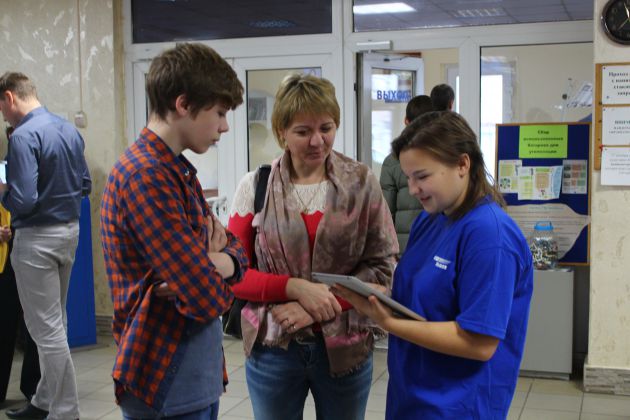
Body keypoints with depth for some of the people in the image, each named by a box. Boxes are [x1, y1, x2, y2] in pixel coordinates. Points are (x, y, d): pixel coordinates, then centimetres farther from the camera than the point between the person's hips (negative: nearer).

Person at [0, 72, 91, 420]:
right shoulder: (69, 130, 7)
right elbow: (84, 185, 14)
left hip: (38, 238, -9)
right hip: (69, 230, 9)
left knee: (46, 329, 0)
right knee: (53, 322, 17)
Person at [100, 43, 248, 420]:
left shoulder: (178, 170, 9)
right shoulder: (147, 176, -22)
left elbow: (236, 250, 9)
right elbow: (210, 299, -25)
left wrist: (213, 264, -13)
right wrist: (212, 271, -3)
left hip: (197, 375, 9)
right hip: (168, 386, -9)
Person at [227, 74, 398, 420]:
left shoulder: (362, 183, -3)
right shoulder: (255, 186, -3)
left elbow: (383, 266, -4)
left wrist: (319, 309, -16)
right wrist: (295, 288, -18)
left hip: (345, 346, 0)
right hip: (272, 349, 0)